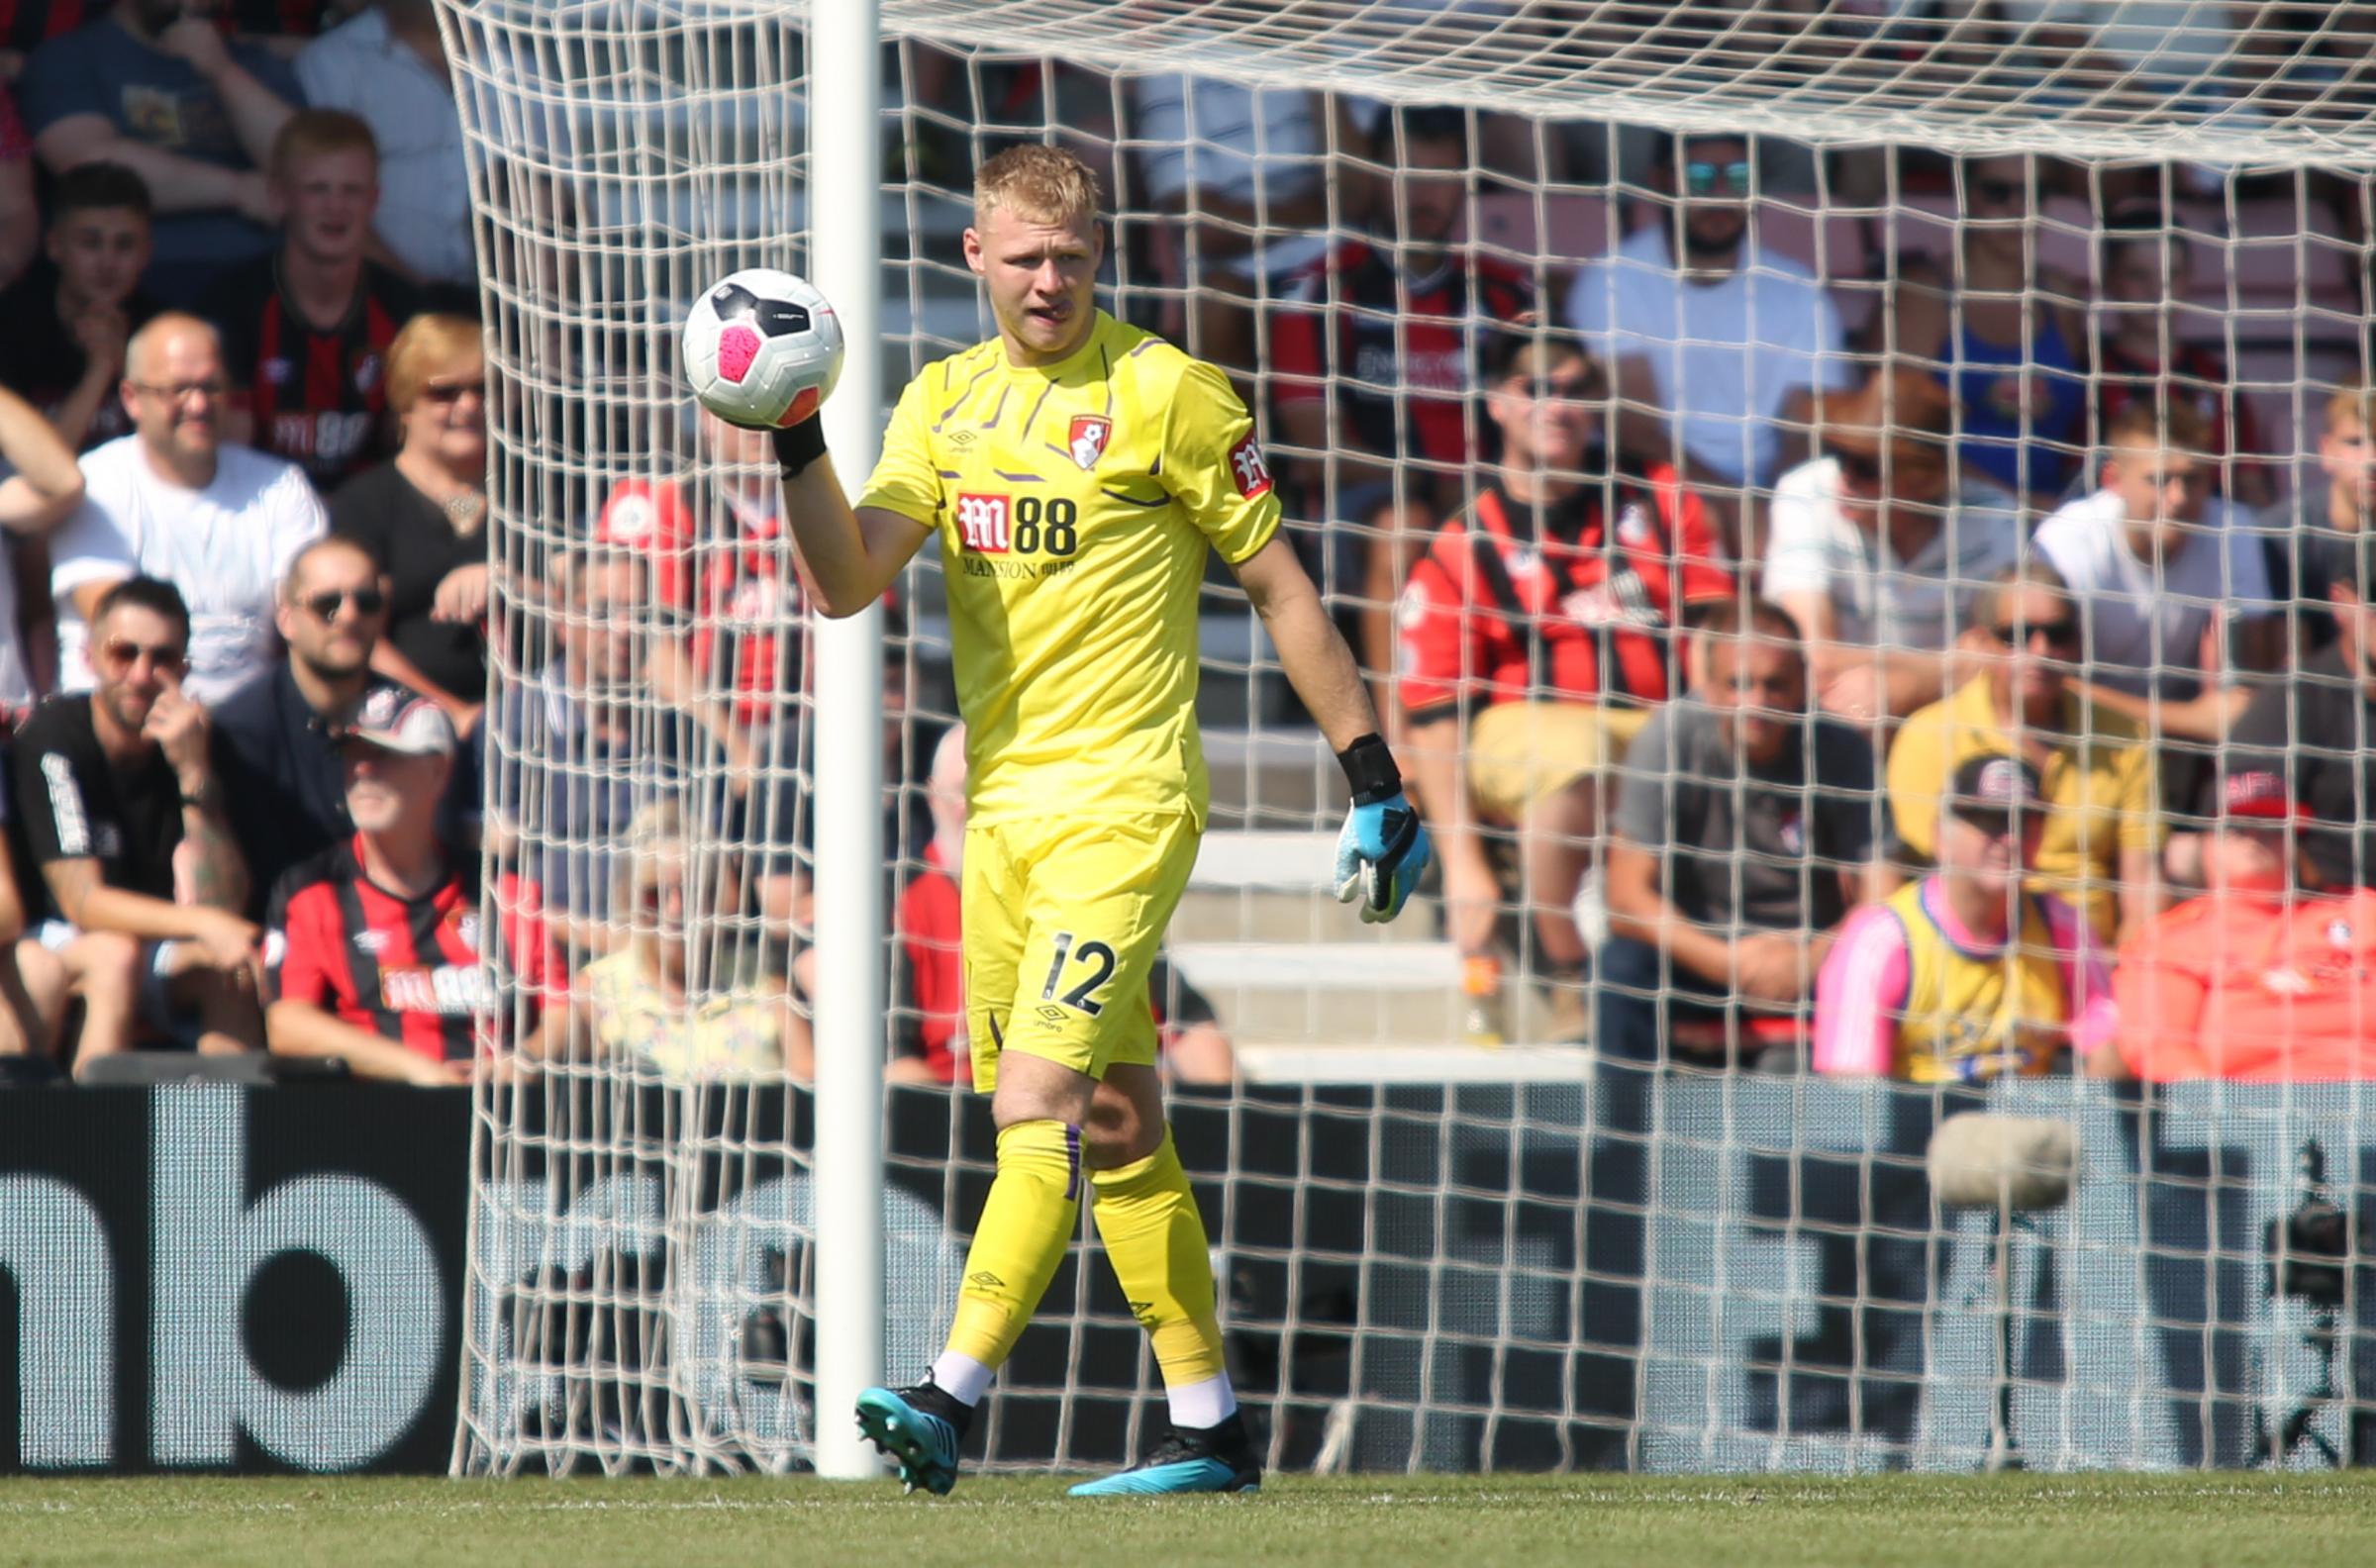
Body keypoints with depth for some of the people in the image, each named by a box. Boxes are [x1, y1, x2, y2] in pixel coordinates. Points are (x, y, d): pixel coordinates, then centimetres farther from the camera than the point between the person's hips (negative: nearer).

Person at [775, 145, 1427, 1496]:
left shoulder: (1166, 394, -5)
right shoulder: (945, 399, 11)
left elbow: (1280, 587, 0)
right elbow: (849, 582, 1)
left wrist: (1374, 777, 0)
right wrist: (798, 446, -15)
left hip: (1123, 803, -6)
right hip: (1002, 809, 6)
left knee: (1042, 1102, -16)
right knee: (1118, 1130, 9)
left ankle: (955, 1398, -24)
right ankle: (1210, 1423, 16)